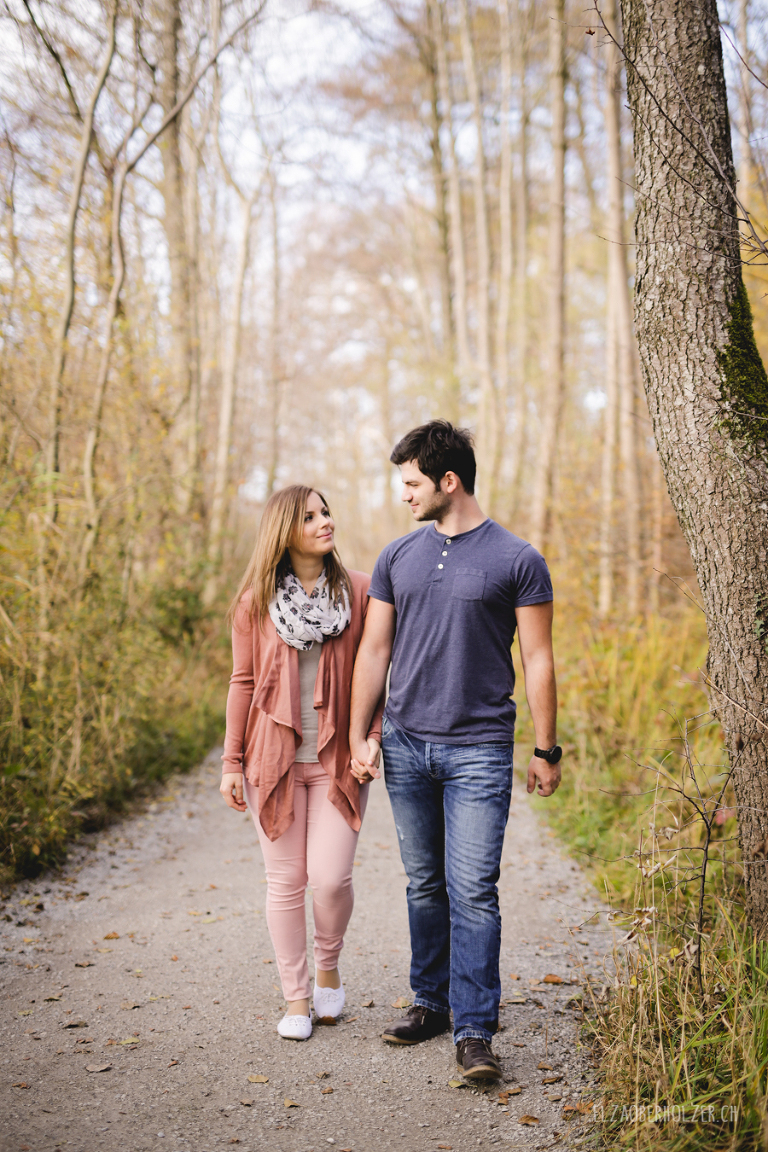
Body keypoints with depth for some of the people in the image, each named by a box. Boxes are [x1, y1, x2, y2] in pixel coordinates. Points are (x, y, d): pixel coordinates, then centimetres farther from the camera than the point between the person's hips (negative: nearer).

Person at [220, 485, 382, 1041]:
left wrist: (373, 736, -6)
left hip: (337, 759, 0)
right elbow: (243, 682, 6)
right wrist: (232, 762, 4)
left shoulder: (360, 590, 1)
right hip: (274, 760, 1)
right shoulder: (255, 601, 2)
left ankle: (329, 967, 24)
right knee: (286, 881, 5)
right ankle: (296, 997, 21)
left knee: (331, 878, -6)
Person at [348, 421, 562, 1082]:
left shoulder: (517, 561, -3)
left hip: (479, 751, -4)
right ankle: (431, 1003, 27)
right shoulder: (397, 557, 9)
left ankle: (475, 1033, 0)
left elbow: (538, 661, -1)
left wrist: (547, 750, -1)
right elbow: (374, 651, 11)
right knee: (425, 885, 13)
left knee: (473, 892, -7)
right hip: (406, 745, 4)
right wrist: (357, 737, 6)